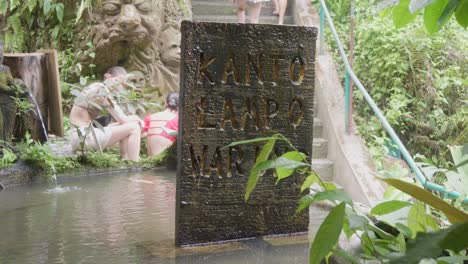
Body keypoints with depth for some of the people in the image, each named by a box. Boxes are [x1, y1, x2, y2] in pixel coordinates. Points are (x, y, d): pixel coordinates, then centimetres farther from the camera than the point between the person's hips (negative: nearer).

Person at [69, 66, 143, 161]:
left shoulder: (96, 87, 18)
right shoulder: (102, 90, -11)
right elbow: (122, 120, -11)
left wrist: (134, 118, 7)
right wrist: (136, 118, 8)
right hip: (85, 136, -10)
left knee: (126, 127, 22)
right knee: (134, 127, -8)